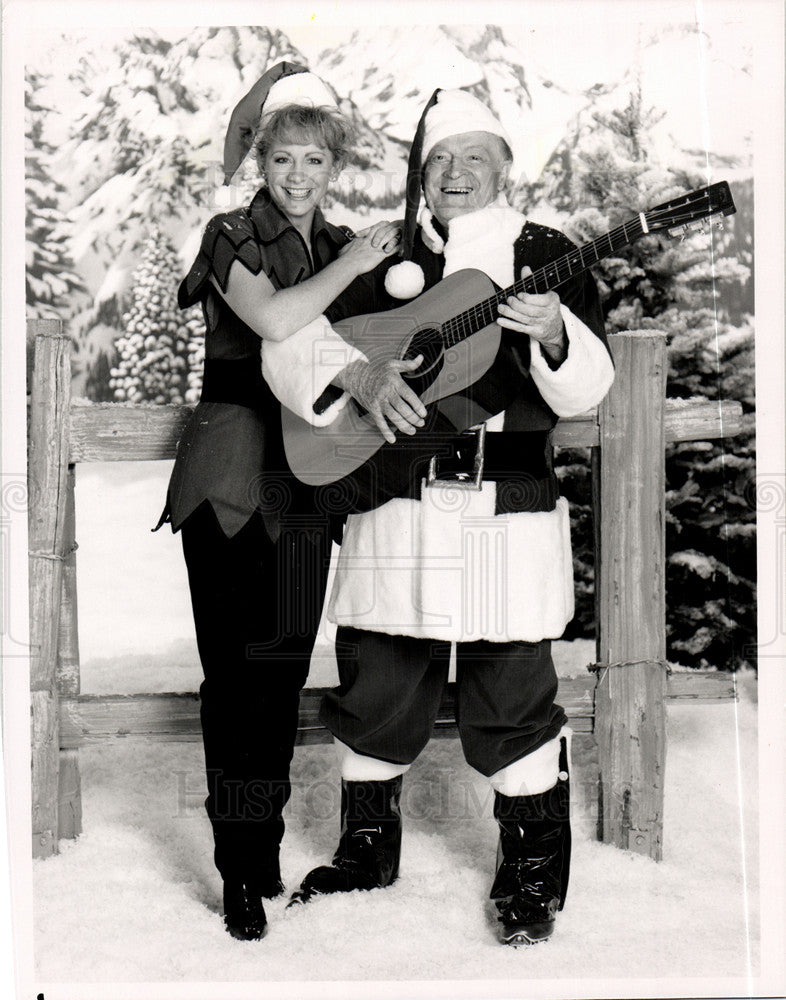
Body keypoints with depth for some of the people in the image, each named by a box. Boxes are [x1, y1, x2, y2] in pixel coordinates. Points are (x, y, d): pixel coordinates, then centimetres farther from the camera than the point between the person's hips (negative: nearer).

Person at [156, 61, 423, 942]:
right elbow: (276, 320, -21)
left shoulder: (346, 248, 15)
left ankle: (267, 845, 24)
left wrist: (366, 369, -20)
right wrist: (358, 258, -12)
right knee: (236, 671, -3)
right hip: (229, 478, -5)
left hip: (309, 476, 5)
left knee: (283, 669, 10)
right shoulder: (233, 237, -2)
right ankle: (239, 871, 6)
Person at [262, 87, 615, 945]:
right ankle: (368, 846, 32)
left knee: (511, 704, 0)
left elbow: (584, 390, -3)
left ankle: (533, 875, 18)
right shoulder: (385, 260, 11)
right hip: (395, 500, 3)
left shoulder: (545, 255, 5)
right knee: (374, 687, 11)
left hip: (509, 505, -2)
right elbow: (291, 343, 7)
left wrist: (553, 334, -23)